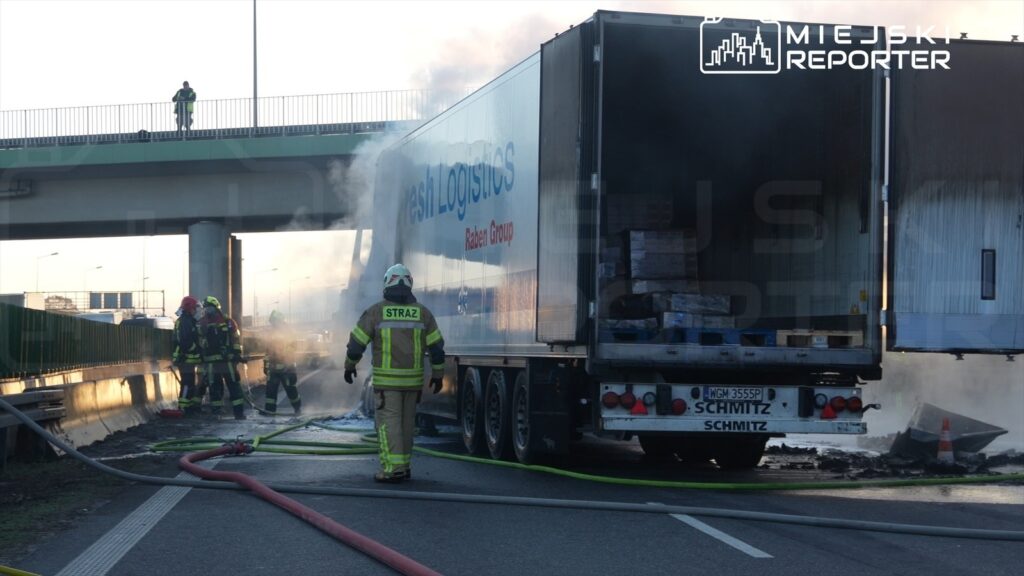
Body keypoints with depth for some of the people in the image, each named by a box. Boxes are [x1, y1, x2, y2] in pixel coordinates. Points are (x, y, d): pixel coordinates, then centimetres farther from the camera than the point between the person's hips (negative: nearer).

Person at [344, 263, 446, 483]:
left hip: (386, 379, -3)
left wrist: (349, 366, 13)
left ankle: (393, 467, -14)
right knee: (406, 422, 13)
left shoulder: (376, 311, -3)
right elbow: (437, 346, 5)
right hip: (413, 379, 3)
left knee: (388, 421, -4)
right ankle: (404, 465, 18)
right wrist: (437, 375, 14)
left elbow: (357, 342, -1)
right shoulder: (422, 312, 4)